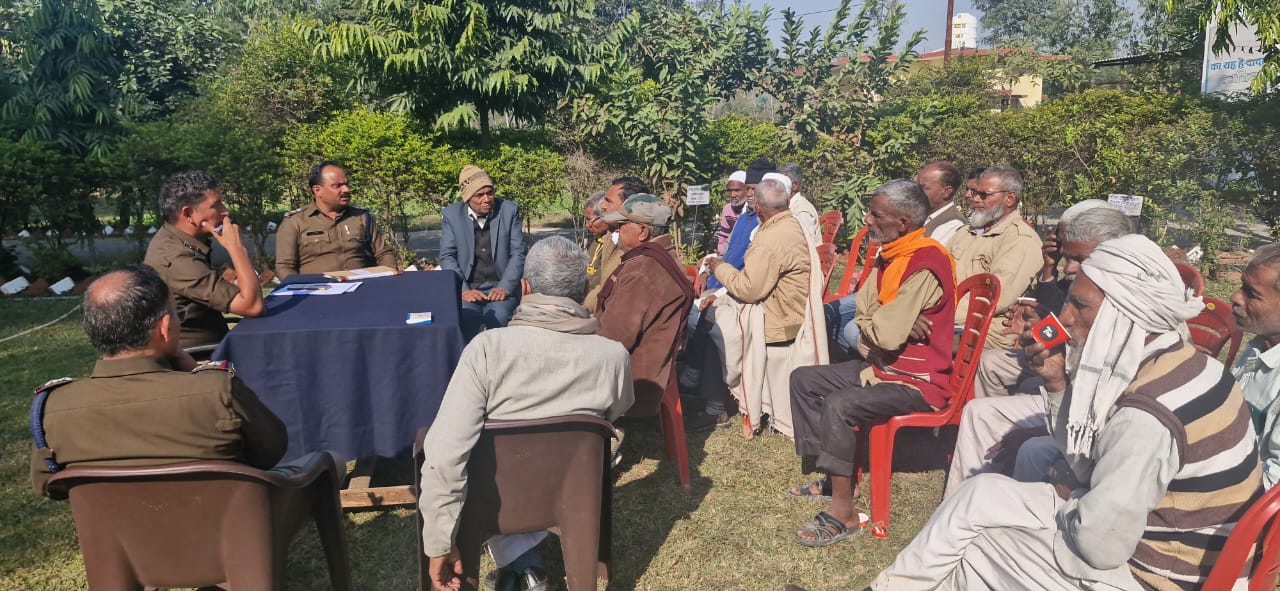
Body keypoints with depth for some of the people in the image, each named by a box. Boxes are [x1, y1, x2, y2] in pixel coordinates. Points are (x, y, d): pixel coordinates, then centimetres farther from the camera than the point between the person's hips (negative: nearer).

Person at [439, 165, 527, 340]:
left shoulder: (509, 210, 3)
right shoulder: (451, 214, 4)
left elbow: (518, 254, 2)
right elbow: (447, 256, 2)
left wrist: (504, 288, -12)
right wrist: (462, 290, -12)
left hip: (501, 288, 0)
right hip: (466, 288, 0)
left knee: (499, 317, -30)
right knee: (461, 319, -29)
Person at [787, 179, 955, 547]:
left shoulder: (925, 266, -25)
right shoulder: (889, 258, 6)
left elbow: (887, 336, -29)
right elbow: (862, 315, 4)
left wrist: (870, 324, -6)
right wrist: (883, 324, -18)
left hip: (919, 379, -10)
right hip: (881, 364, 10)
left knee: (839, 405, -30)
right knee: (803, 380, 9)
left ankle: (843, 512, -18)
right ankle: (831, 476, 14)